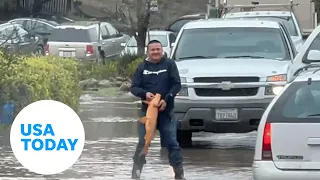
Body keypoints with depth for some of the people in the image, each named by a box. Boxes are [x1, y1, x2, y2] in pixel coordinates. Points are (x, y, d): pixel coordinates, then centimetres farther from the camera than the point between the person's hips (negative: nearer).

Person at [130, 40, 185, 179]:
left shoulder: (169, 64, 1)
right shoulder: (142, 67, 7)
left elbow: (177, 85, -4)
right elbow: (133, 87, 3)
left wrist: (166, 99, -17)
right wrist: (144, 93, -18)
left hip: (166, 111, -1)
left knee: (172, 143, -1)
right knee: (142, 143, 0)